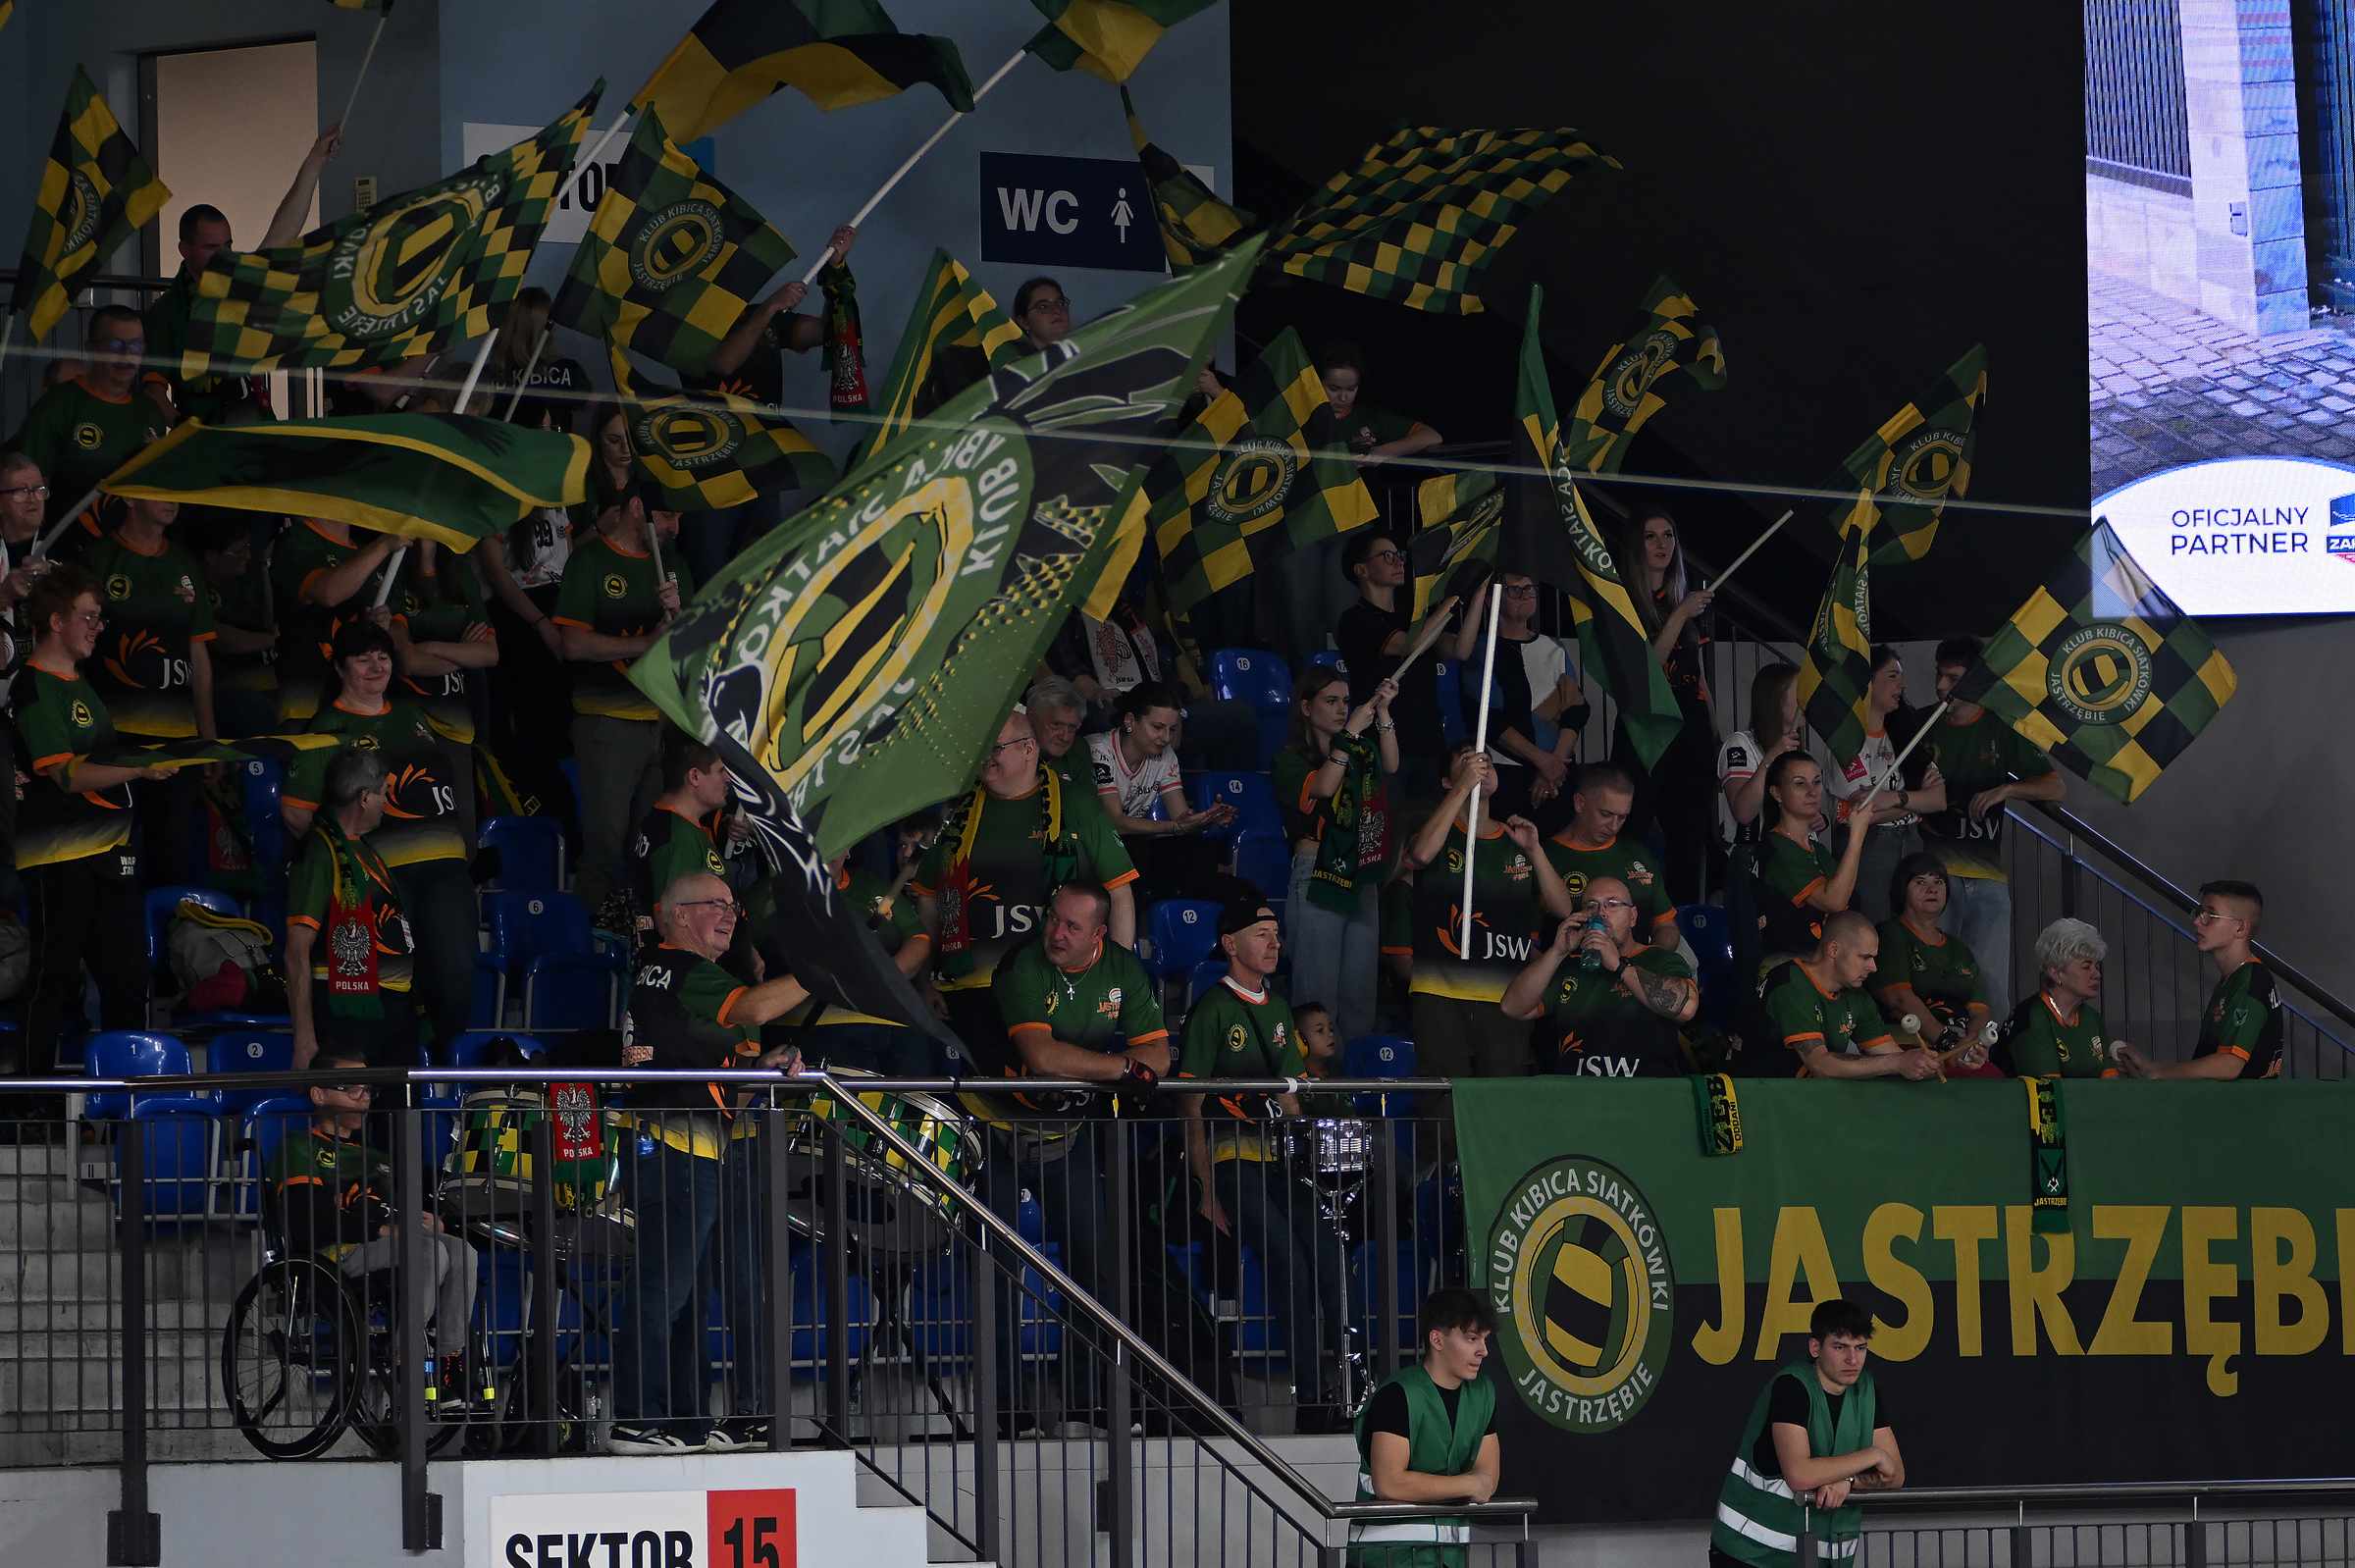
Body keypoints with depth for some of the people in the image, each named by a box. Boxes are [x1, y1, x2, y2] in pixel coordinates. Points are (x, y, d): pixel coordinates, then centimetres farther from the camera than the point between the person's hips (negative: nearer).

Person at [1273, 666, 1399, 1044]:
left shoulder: (1360, 751, 14)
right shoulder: (1292, 758, -1)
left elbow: (1390, 766, -4)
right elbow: (1322, 787, -19)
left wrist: (1382, 712, -14)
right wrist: (1350, 733, -20)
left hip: (1362, 877, 5)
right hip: (1317, 877, -5)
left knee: (1360, 984, 7)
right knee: (1318, 983, -6)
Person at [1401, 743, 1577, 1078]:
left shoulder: (1516, 840, 17)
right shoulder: (1438, 832, 9)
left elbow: (1562, 909, 11)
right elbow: (1421, 854, -17)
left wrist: (1534, 851, -2)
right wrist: (1463, 787, -14)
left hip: (1504, 999, 3)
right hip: (1440, 996, -3)